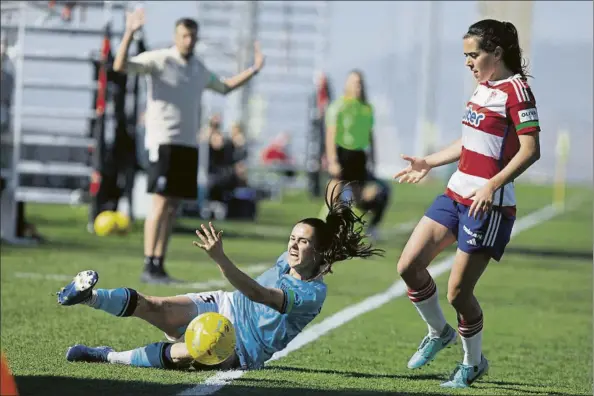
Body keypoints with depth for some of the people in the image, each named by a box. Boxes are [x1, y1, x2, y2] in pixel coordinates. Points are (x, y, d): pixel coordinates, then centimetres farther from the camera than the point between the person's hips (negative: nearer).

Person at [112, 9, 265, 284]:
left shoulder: (199, 70, 16)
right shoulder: (159, 60, -5)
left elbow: (225, 87, 35)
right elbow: (120, 66, -19)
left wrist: (253, 70, 30)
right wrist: (129, 34, -30)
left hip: (188, 145, 7)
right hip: (163, 142, -7)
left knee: (172, 208, 5)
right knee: (161, 204, -13)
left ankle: (159, 266, 8)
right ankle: (149, 267, -13)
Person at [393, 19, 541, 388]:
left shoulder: (516, 90, -13)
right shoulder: (484, 87, 14)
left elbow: (530, 149, -21)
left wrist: (493, 185, -29)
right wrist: (429, 162, 28)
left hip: (488, 205, -9)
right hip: (456, 195, 9)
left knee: (458, 292, -5)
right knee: (409, 266, 2)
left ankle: (473, 363, 18)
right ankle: (439, 332, 25)